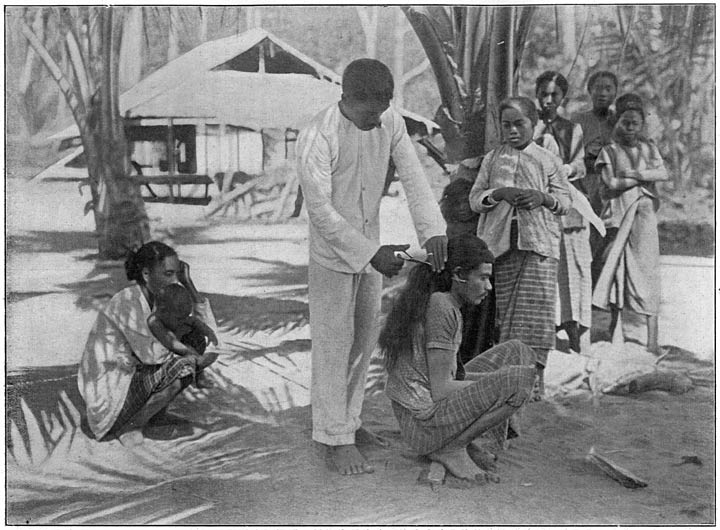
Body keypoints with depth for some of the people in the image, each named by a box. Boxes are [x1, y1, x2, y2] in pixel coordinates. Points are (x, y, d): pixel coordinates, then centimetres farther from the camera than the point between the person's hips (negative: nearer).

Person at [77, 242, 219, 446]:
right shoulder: (129, 301, -23)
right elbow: (151, 354, -27)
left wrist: (188, 283, -6)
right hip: (109, 397, -8)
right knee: (183, 367, -26)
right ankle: (129, 426, -7)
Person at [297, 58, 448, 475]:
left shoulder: (391, 122, -6)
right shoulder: (317, 138, -23)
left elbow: (413, 175, -10)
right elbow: (321, 209, -24)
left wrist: (433, 229, -25)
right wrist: (371, 253, -27)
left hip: (372, 251, 6)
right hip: (333, 256, -6)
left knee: (364, 341, 16)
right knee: (335, 346, 0)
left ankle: (350, 420, 32)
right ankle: (336, 438, 11)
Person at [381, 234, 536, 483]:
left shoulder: (421, 301, 10)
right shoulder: (442, 309, -18)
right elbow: (440, 389, -19)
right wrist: (504, 382, -10)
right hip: (426, 424, -9)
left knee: (519, 353, 11)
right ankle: (451, 447, -6)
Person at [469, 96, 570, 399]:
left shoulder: (548, 160, 12)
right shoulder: (492, 159, 15)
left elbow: (565, 200, 11)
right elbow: (475, 198, 11)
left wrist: (543, 197, -9)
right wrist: (499, 193, -9)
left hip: (539, 241, -1)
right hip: (501, 241, 2)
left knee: (537, 304, -10)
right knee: (504, 304, 0)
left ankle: (535, 374, -5)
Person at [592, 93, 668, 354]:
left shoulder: (648, 147, 15)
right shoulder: (609, 151, 8)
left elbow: (664, 173, 1)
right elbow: (610, 183, -6)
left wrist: (633, 174, -8)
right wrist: (646, 176, -2)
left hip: (644, 215, 1)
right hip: (618, 216, -1)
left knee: (647, 272, -5)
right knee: (616, 271, 0)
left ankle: (652, 340, -6)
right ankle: (613, 332, 11)